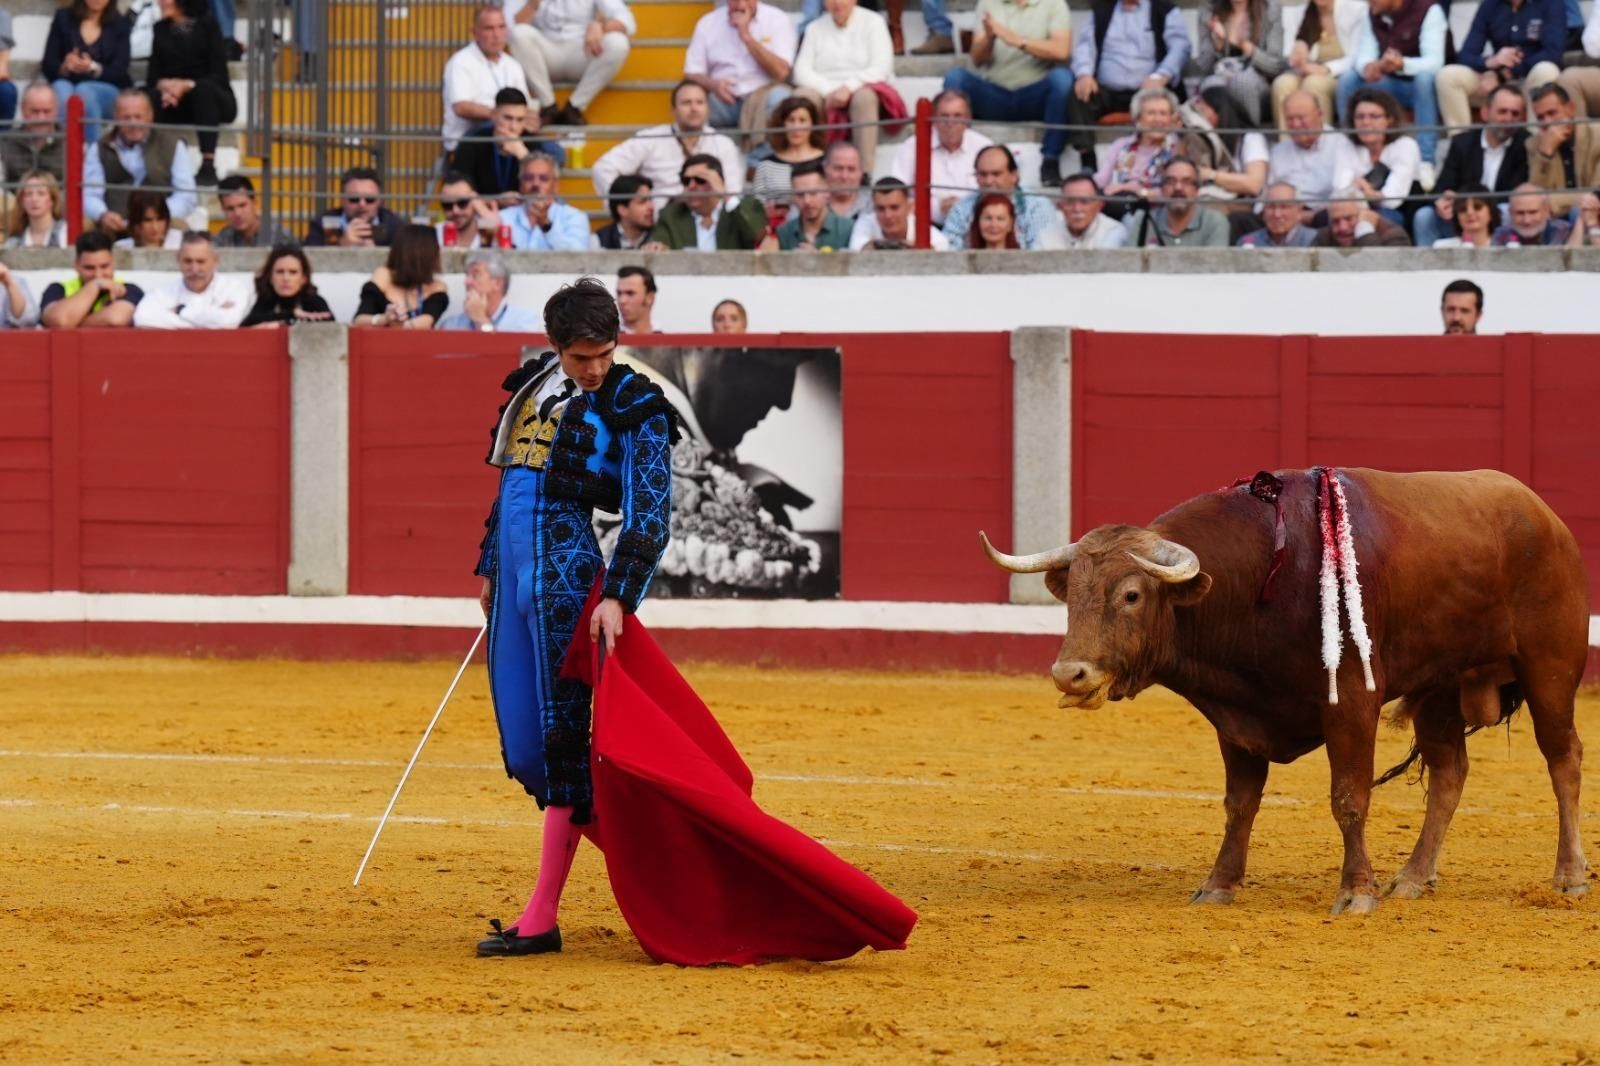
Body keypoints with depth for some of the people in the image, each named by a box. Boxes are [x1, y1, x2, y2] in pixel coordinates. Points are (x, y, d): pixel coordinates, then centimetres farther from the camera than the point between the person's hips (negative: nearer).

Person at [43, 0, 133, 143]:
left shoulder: (122, 24, 7)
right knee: (61, 88, -33)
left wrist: (93, 68, -24)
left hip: (108, 89, -1)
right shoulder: (63, 18, 9)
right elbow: (47, 66, 5)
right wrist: (64, 67, -19)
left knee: (84, 92, -34)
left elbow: (118, 73, -3)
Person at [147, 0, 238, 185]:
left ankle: (208, 166, -40)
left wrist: (187, 86, -29)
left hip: (214, 99, -3)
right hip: (180, 108, 3)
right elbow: (153, 76, 3)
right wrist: (164, 85, -21)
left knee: (203, 87, -37)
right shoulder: (162, 29, 6)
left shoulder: (207, 25, -6)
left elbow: (219, 76, -13)